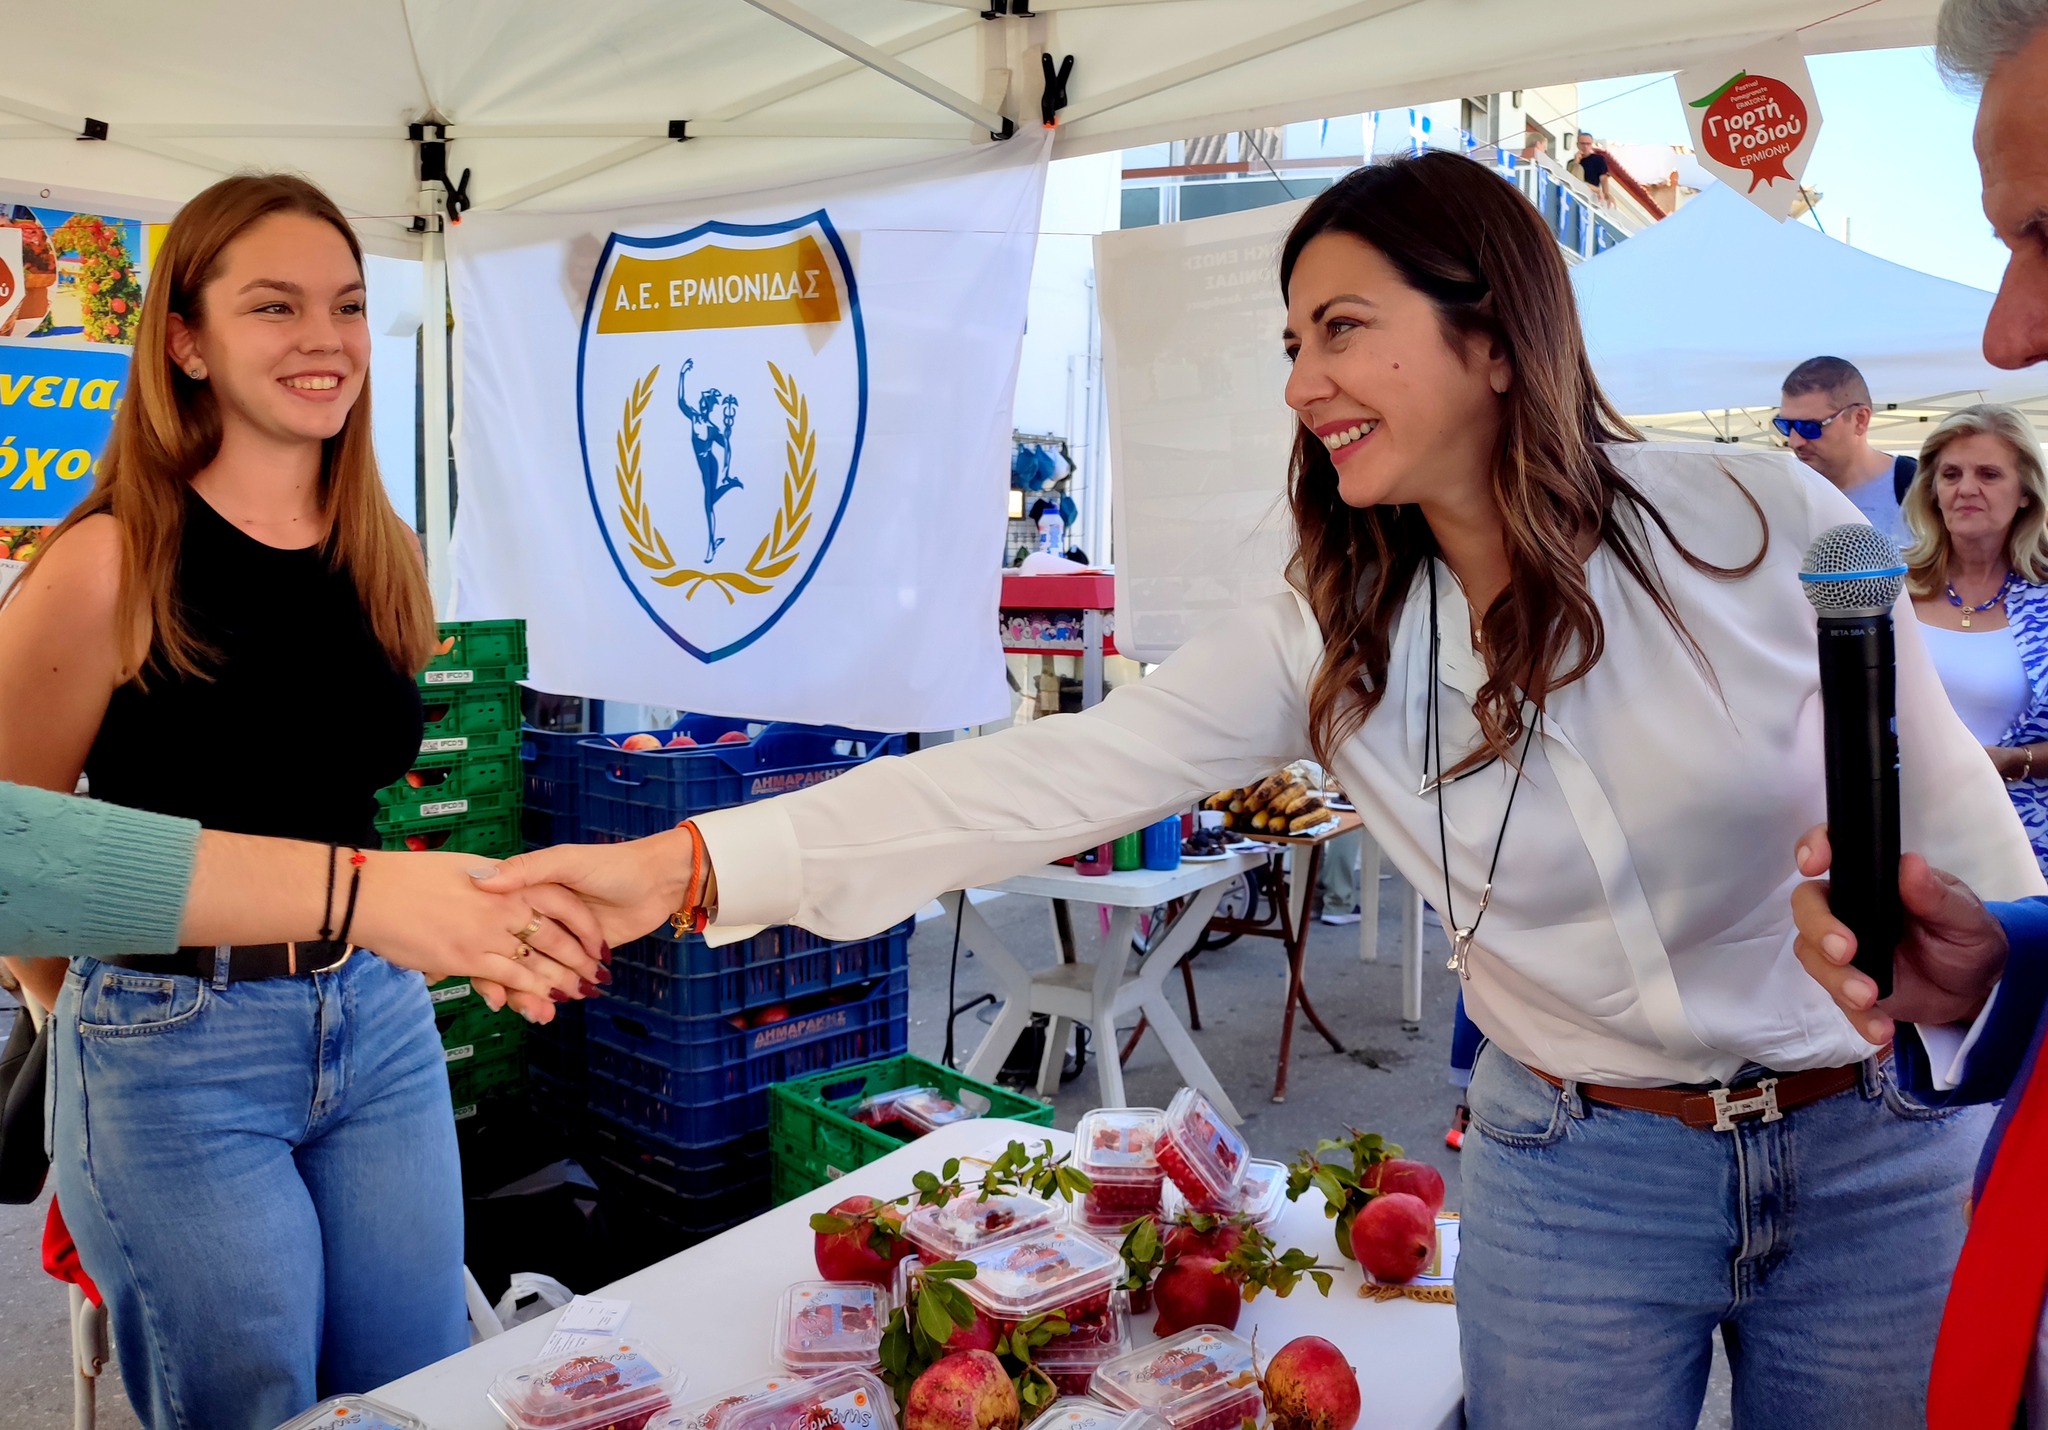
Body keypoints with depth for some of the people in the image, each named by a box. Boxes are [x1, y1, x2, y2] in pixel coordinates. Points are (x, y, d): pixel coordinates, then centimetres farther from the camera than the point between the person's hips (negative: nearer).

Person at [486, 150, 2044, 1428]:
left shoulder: (1760, 523, -14)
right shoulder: (1330, 636, -11)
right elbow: (1052, 777, -20)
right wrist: (693, 864, -28)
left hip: (1871, 1158, 0)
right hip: (1576, 1173, 1)